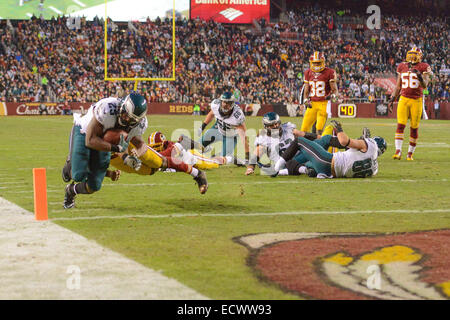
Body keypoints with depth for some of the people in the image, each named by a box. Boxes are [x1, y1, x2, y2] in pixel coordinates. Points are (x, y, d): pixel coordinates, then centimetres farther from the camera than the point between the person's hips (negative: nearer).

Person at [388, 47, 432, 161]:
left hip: (417, 101, -2)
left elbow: (425, 85, -10)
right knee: (400, 125, -11)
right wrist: (392, 99, 12)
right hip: (403, 99, 2)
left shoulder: (423, 67, -1)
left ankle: (410, 153, 11)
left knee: (414, 128, 2)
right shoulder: (402, 67, 10)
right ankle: (398, 151, -13)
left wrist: (420, 76, -28)